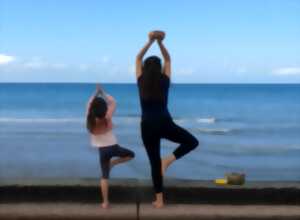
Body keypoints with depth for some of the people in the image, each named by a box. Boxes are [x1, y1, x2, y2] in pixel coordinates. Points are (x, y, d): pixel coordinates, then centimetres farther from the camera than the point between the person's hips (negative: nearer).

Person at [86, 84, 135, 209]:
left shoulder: (90, 120, -10)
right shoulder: (107, 118, -14)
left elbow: (90, 104, 7)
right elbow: (112, 102, 0)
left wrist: (96, 93, 14)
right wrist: (103, 93, 9)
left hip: (102, 150, 2)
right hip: (113, 147, -2)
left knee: (105, 176, 8)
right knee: (131, 154, 25)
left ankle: (105, 202, 6)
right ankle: (113, 163, 9)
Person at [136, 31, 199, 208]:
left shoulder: (141, 81, 1)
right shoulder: (165, 80, -1)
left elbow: (138, 58, 13)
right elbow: (168, 59, 13)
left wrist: (150, 42, 11)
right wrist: (160, 42, 9)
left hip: (147, 126, 2)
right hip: (165, 123, -2)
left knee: (154, 163, 10)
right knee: (192, 142, 16)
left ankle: (159, 200, 10)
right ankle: (168, 160, -4)